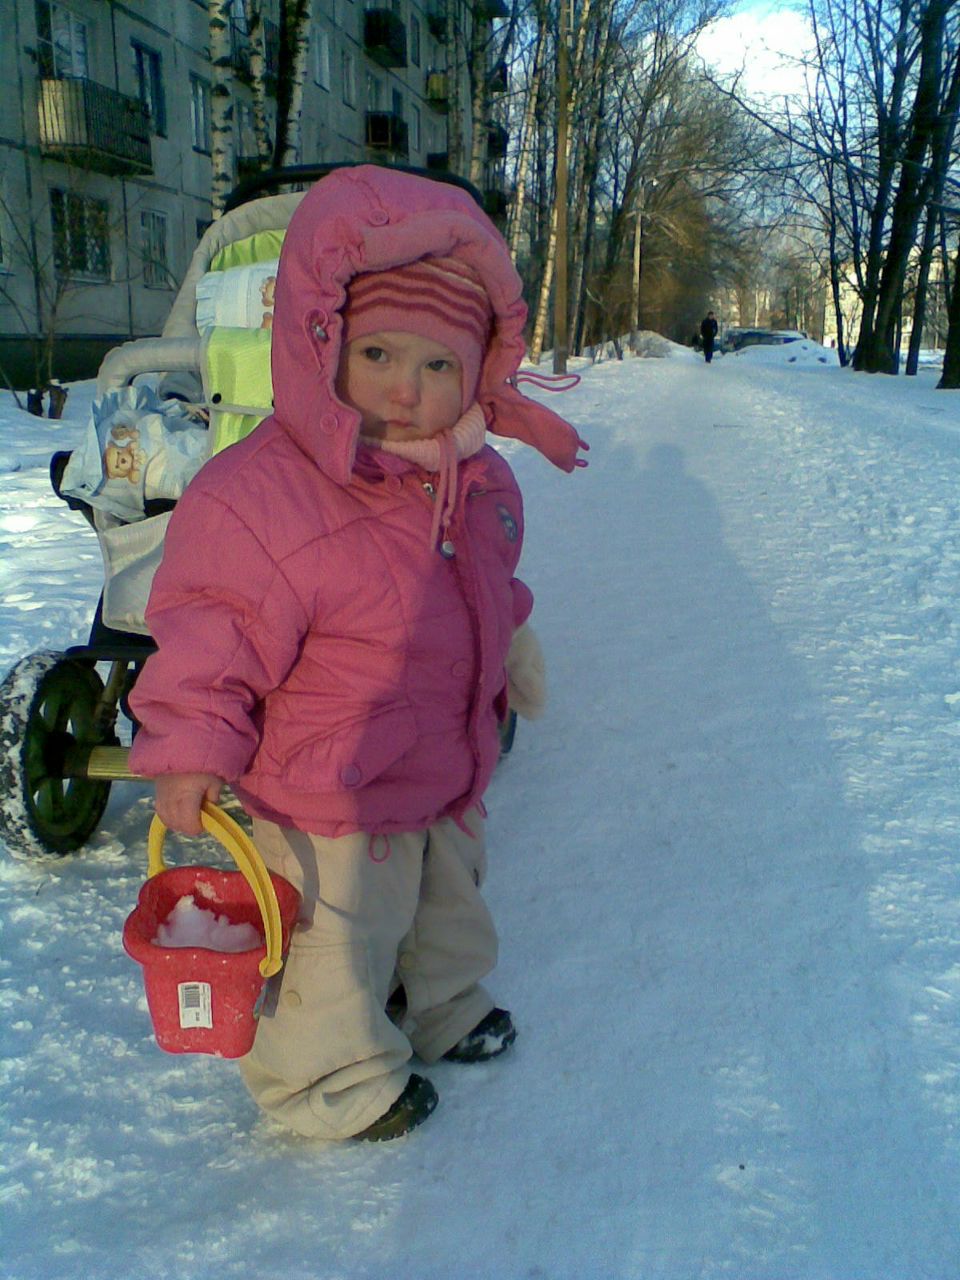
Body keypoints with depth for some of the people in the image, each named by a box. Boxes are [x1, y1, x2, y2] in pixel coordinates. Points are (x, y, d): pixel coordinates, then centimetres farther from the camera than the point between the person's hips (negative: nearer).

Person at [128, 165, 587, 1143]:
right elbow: (212, 637, -21)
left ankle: (443, 1007, 58)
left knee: (448, 904, 29)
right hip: (332, 806, -7)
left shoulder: (478, 480, -4)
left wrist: (510, 653, 27)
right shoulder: (255, 497, -28)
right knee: (337, 943, 12)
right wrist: (190, 749, -25)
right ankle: (332, 1079, 40)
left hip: (451, 777, 7)